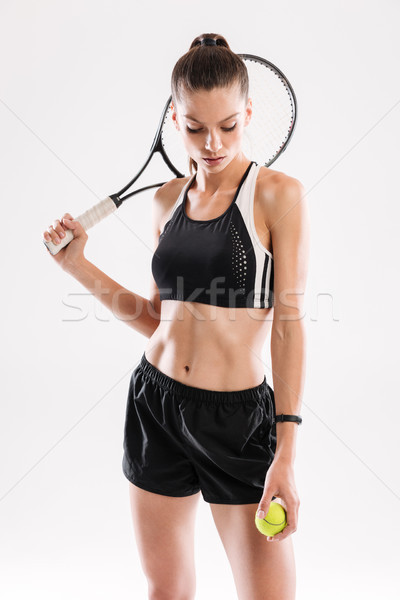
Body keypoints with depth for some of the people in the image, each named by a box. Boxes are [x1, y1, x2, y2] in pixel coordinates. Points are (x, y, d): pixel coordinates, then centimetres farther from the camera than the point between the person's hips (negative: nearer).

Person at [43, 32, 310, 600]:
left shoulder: (278, 194, -8)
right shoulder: (167, 199, 7)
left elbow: (288, 322, -11)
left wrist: (286, 453, -16)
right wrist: (77, 264, 5)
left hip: (238, 418, -4)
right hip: (156, 403, 5)